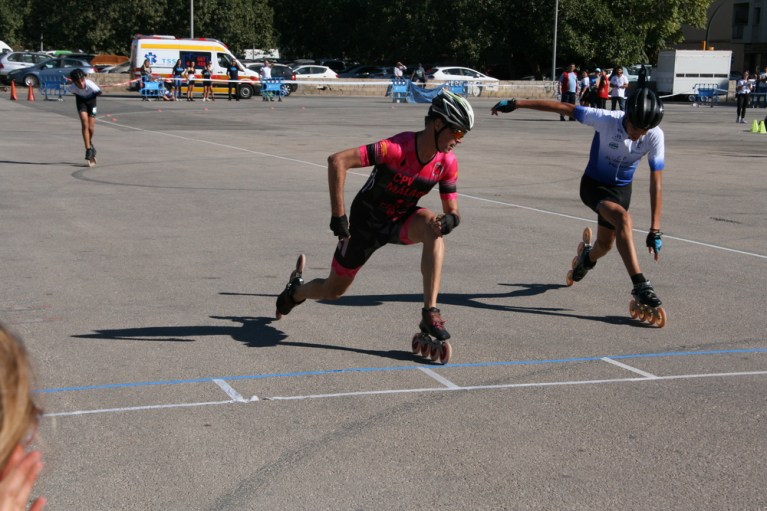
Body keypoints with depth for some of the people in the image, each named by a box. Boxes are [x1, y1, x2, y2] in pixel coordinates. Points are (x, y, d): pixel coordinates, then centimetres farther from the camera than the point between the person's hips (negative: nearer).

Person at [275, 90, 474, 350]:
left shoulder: (447, 162, -15)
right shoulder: (398, 147, -32)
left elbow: (452, 211, -7)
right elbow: (337, 161, -35)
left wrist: (449, 220, -33)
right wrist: (338, 214, -33)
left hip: (402, 221, 4)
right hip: (367, 222, -3)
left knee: (432, 227, -32)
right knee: (333, 290, 9)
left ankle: (430, 313, -30)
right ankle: (295, 291, 46)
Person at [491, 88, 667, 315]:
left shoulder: (655, 136, -24)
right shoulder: (607, 120, -31)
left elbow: (656, 184, -23)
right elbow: (563, 108, -23)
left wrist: (655, 231, -25)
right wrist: (516, 104, -21)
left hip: (621, 189, 3)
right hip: (594, 184, -3)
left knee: (604, 245, 12)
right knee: (623, 218, -31)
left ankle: (587, 257, 51)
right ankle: (640, 285, -32)